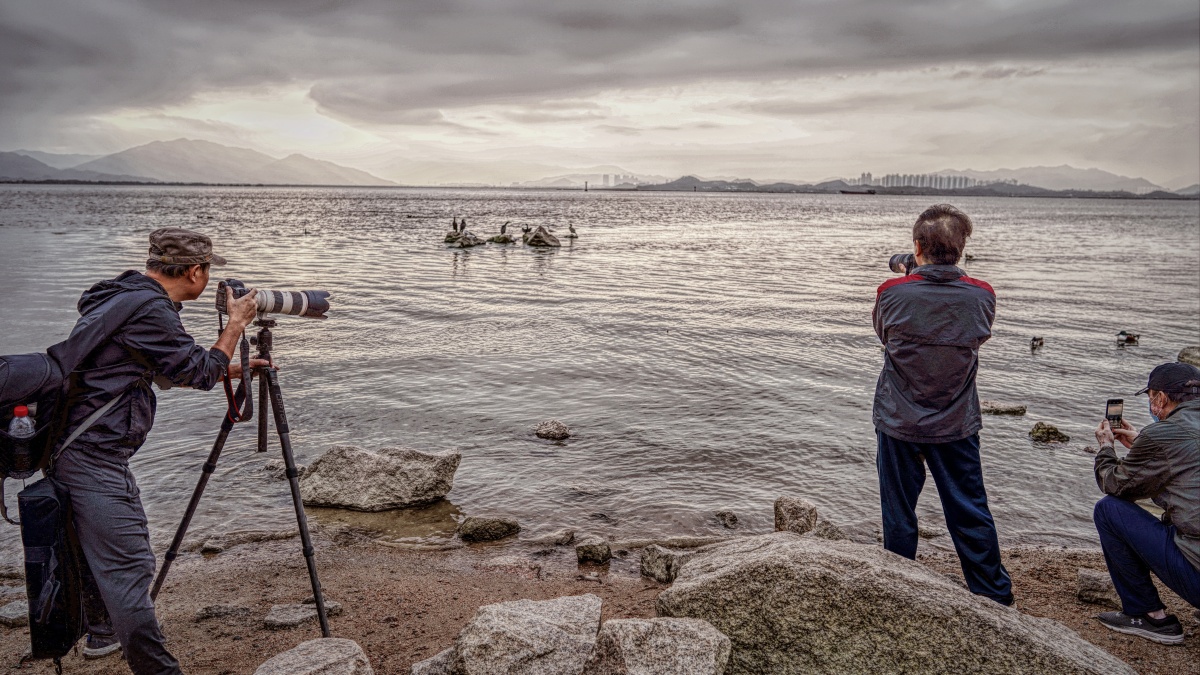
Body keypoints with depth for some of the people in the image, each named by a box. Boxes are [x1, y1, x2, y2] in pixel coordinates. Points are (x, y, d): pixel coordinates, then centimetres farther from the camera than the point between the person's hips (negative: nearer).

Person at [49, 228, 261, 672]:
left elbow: (173, 371, 23)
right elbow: (198, 372, -9)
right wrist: (236, 324, 3)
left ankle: (102, 633, 45)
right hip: (94, 457, -11)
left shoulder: (124, 296, 13)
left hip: (66, 448, 11)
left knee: (96, 550, 26)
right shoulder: (149, 310, -19)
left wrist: (233, 369, 28)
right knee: (129, 566, -9)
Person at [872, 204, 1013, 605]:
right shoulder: (981, 296, -9)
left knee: (898, 515, 12)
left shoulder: (892, 294, -14)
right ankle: (995, 599, 23)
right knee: (971, 514, 12)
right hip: (956, 425, 1)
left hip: (898, 422, -1)